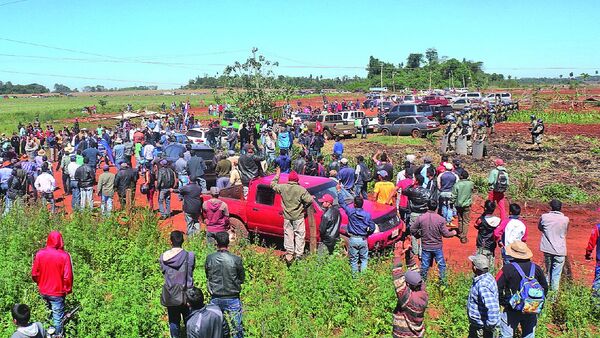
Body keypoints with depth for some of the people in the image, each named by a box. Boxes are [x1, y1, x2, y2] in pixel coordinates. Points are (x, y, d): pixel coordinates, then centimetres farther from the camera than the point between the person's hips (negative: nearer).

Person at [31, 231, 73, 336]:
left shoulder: (40, 254, -10)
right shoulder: (64, 256, -20)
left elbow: (34, 274, -2)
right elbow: (67, 276, -18)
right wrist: (68, 289, -1)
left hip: (43, 291, 4)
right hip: (57, 292, -4)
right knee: (58, 317, 11)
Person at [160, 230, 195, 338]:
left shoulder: (163, 257, -9)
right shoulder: (190, 256, -14)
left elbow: (163, 271, 4)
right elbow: (191, 270, -1)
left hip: (170, 296, 2)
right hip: (186, 294, -1)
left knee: (173, 321, 17)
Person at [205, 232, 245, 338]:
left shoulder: (209, 258, -9)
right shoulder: (236, 259, -14)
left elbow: (208, 276, 6)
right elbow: (242, 279, -1)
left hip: (215, 299, 2)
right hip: (232, 298, -2)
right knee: (236, 327, 9)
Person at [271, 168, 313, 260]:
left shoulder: (282, 187, -5)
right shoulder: (301, 189, -14)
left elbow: (273, 185, 12)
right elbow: (309, 200, -16)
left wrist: (277, 175, 22)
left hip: (287, 217, 3)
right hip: (298, 217, -3)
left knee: (288, 234, 15)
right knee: (300, 235, 6)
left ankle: (289, 253, 18)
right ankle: (298, 254, 8)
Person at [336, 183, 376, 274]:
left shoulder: (350, 212, -10)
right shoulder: (367, 215, -5)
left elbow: (342, 203, 1)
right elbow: (372, 228, 1)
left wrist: (339, 191, 8)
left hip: (353, 239, -1)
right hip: (363, 240, 1)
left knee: (353, 260, 9)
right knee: (364, 259, 13)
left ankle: (355, 275, 12)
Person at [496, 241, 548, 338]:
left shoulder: (507, 269, -15)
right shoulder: (536, 268, -1)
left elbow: (497, 289, -14)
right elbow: (545, 287, 11)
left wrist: (503, 302, -2)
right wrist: (539, 303, 19)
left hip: (512, 310, -4)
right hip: (532, 310, 4)